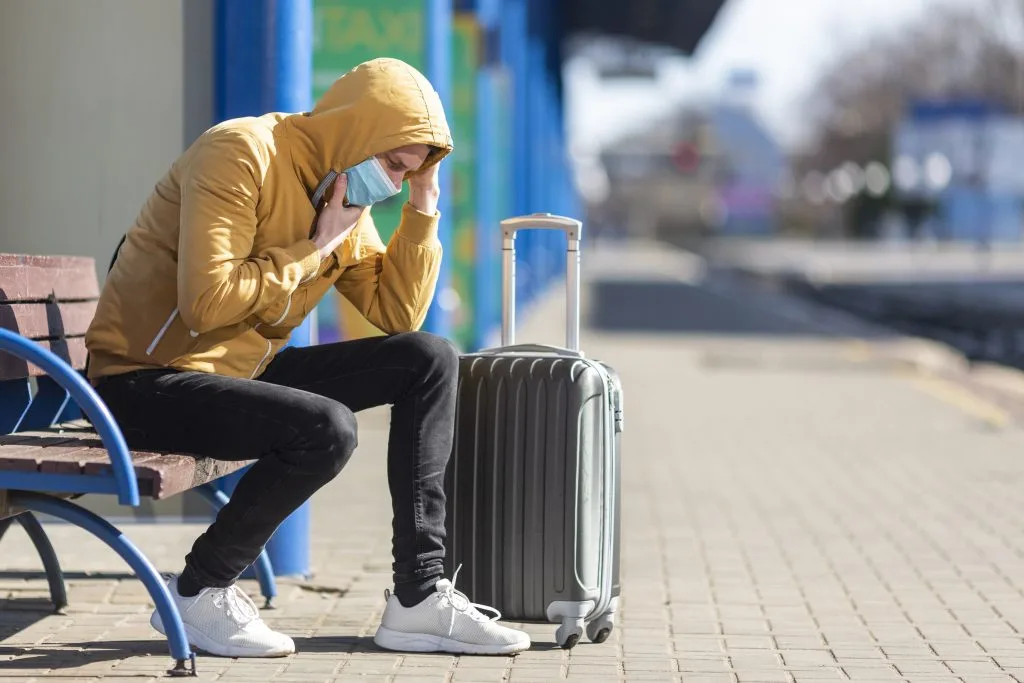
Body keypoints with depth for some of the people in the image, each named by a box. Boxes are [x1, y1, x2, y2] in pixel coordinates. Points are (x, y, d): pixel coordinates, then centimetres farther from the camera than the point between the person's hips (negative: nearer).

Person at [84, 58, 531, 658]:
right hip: (144, 381, -9)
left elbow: (398, 314, 9)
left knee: (431, 360, 0)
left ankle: (420, 596, -3)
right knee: (326, 429, -32)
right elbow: (207, 303, -27)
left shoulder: (347, 197, 9)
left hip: (241, 373, 9)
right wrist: (313, 250, -16)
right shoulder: (242, 154, -18)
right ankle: (199, 592, -10)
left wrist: (423, 207, 0)